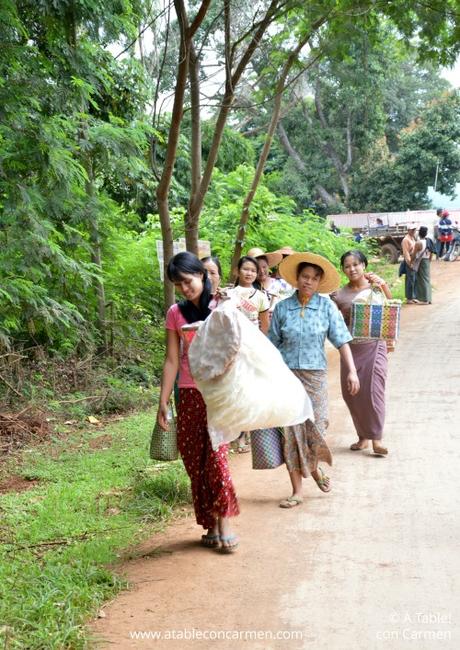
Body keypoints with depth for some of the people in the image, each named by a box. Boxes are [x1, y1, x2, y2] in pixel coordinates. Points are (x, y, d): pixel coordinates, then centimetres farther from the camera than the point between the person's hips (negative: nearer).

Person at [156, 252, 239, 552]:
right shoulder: (176, 313, 6)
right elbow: (172, 361, 5)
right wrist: (163, 402, 2)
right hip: (189, 394, 3)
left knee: (216, 455, -13)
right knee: (194, 459, 2)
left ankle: (224, 522, -6)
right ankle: (211, 525, 11)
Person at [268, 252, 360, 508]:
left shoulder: (327, 306, -1)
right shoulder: (282, 308, 2)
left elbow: (342, 340, -3)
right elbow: (273, 344, 9)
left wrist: (352, 371, -11)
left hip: (315, 374, -1)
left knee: (315, 427, -2)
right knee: (290, 430, -1)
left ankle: (315, 467, 32)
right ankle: (297, 491, 8)